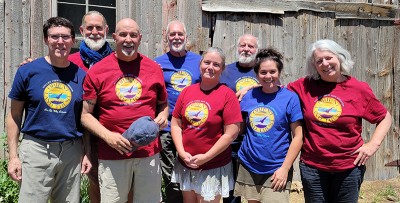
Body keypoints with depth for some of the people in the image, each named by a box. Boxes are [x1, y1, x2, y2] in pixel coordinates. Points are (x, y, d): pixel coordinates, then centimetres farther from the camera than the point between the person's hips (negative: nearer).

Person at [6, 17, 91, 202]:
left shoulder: (81, 75, 2)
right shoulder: (27, 72, -3)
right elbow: (14, 116, 1)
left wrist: (87, 153, 3)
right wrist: (13, 156, -3)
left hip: (72, 151, 2)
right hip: (36, 149, -2)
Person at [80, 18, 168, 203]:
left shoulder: (154, 68, 5)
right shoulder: (97, 71, -1)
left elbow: (163, 103, 19)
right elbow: (86, 115, 1)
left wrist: (162, 116, -3)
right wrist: (109, 136, -13)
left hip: (149, 152, 2)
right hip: (112, 154, -2)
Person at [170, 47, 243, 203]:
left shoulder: (227, 95, -10)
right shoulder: (187, 91, 2)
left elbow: (231, 133, -14)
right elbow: (175, 124, 5)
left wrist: (205, 157, -15)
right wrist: (182, 152, -8)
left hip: (213, 167, -4)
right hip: (185, 164, 4)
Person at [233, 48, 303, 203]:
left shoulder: (290, 97, -6)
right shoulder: (249, 96, 3)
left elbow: (298, 137, -7)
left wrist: (285, 168, -11)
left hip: (276, 170, -3)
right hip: (248, 167, 4)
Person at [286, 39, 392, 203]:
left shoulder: (359, 89, -4)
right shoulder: (305, 86, -1)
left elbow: (385, 118, 7)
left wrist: (373, 144, -4)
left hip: (349, 167, -1)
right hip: (312, 166, 1)